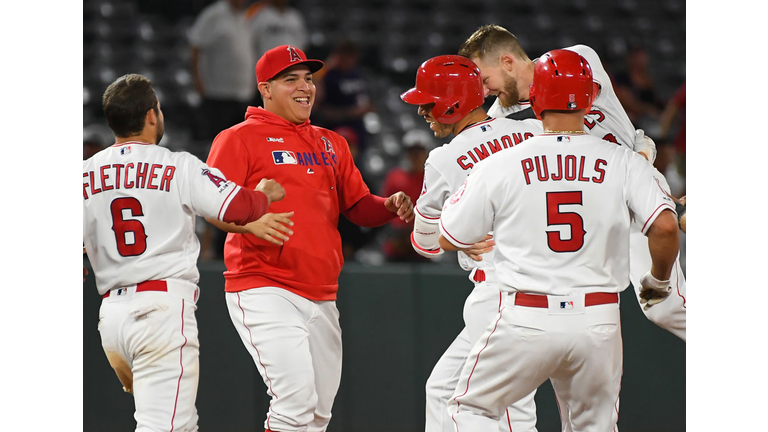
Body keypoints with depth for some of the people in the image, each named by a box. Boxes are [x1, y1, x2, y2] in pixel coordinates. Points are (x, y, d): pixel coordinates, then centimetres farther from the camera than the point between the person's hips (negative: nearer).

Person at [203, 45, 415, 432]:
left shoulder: (330, 144, 21)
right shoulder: (239, 138, 0)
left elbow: (358, 206, 21)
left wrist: (390, 207, -1)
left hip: (321, 295, 7)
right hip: (265, 291, -7)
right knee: (297, 398, -20)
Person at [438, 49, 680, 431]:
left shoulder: (500, 166, -1)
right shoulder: (623, 163, -1)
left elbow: (449, 239, 7)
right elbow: (665, 227, -13)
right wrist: (657, 281, 6)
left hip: (527, 322, -1)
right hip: (599, 322, 1)